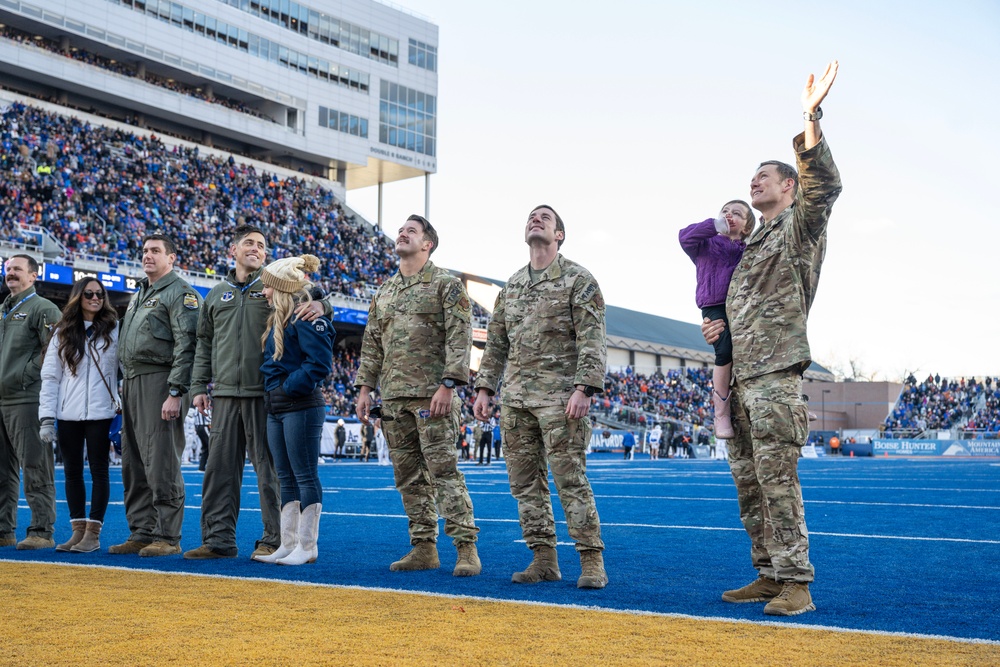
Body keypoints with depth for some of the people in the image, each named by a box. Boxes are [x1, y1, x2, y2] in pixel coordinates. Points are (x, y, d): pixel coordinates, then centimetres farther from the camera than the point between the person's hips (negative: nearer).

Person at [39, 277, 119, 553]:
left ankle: (93, 533, 3)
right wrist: (47, 417, -1)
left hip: (100, 414, -3)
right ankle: (78, 530, 13)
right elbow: (50, 377, 6)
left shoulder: (114, 331, 4)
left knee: (98, 470, -1)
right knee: (72, 472, 6)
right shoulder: (62, 334, 9)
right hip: (68, 415, 3)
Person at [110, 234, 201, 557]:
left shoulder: (180, 293, -5)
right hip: (132, 383, 9)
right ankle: (141, 533, 16)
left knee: (161, 464, -9)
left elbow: (186, 347, -14)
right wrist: (126, 386, 19)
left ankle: (167, 537, -4)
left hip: (159, 382, -9)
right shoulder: (139, 295, 23)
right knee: (133, 465, 10)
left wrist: (175, 393, -21)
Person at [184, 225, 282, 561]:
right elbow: (204, 344, 19)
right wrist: (199, 387, 12)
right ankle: (218, 539, 13)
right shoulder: (217, 295, 17)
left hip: (263, 394, -4)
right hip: (225, 394, 4)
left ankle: (273, 539, 6)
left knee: (269, 469, -1)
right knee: (220, 467, 6)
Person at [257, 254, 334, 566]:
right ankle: (288, 545, 17)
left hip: (301, 408, -10)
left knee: (306, 477, -3)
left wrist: (291, 386, -16)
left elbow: (320, 363, -20)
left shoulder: (306, 318, -12)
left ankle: (307, 547, 2)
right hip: (277, 409, 10)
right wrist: (273, 390, 9)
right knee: (286, 480, 11)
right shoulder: (278, 320, 17)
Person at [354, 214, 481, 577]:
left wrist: (447, 385, -18)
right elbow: (371, 344, 20)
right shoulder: (383, 292, 19)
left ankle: (466, 548, -7)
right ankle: (423, 549, 14)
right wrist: (364, 387, 12)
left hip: (432, 395, -7)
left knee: (443, 471, -10)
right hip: (394, 397, 7)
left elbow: (460, 338, -9)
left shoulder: (446, 285, -1)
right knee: (408, 476, 7)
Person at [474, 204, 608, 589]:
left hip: (559, 397, -6)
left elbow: (593, 340, -8)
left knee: (571, 479, -8)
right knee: (524, 481, 6)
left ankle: (592, 562, -2)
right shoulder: (511, 286, 18)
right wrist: (484, 388, 11)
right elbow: (496, 343, 20)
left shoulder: (578, 280, 0)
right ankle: (544, 559, 13)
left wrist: (584, 388, -18)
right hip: (516, 399, 6)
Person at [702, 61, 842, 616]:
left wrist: (810, 123, -30)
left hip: (776, 375, -9)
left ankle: (796, 584, -9)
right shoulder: (752, 247, 25)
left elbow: (824, 187, -19)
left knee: (777, 480, -12)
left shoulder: (799, 228, 2)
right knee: (749, 483, 9)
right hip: (739, 377, 9)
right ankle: (768, 574, 16)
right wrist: (721, 325, 12)